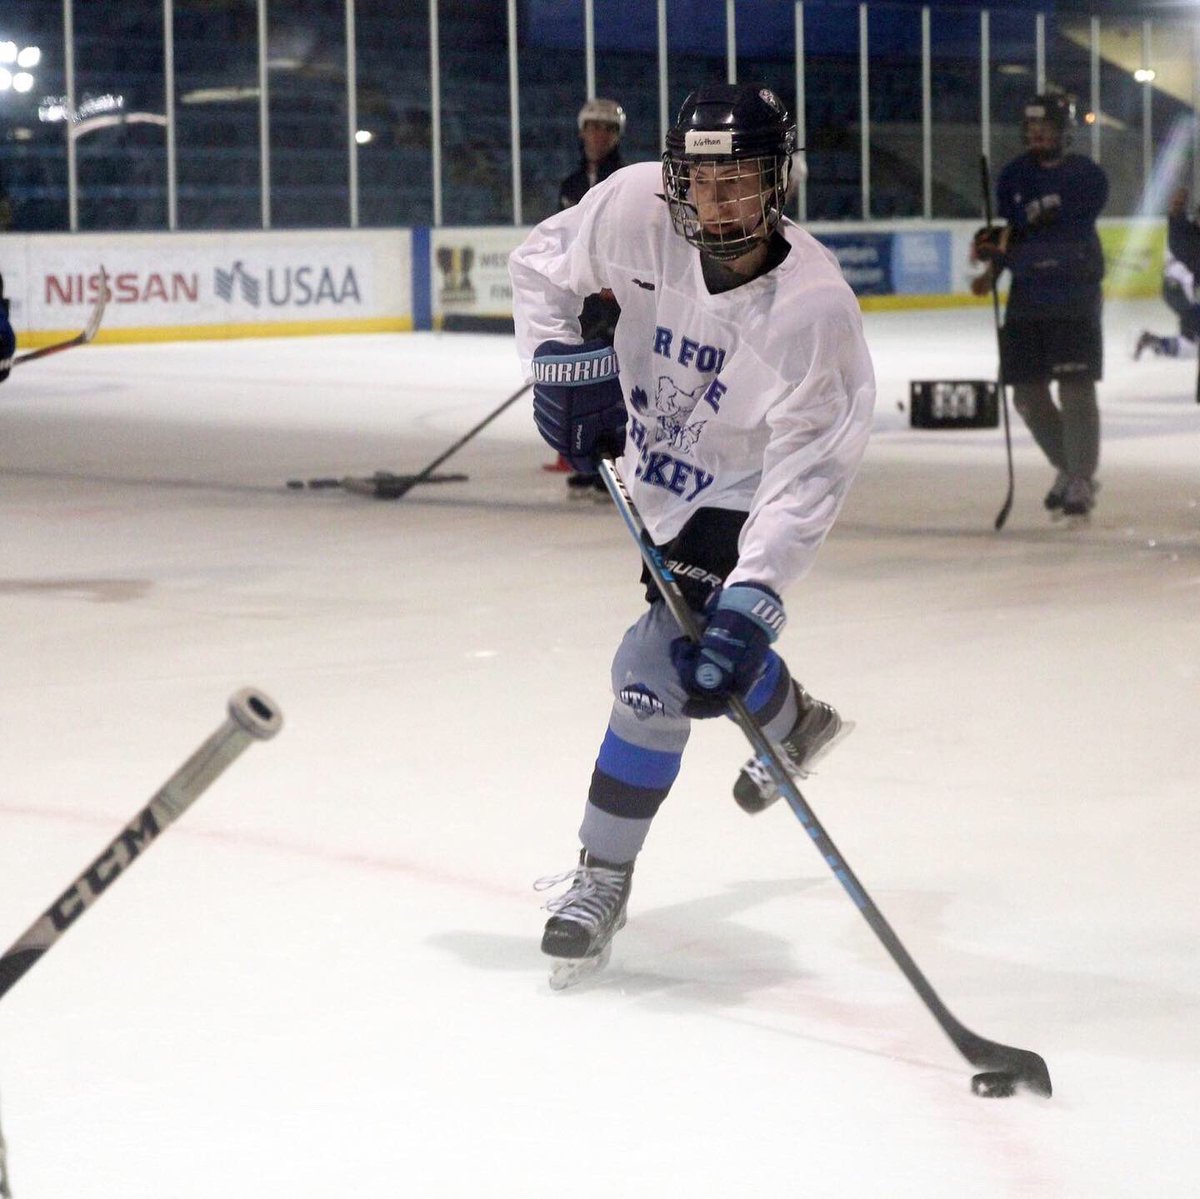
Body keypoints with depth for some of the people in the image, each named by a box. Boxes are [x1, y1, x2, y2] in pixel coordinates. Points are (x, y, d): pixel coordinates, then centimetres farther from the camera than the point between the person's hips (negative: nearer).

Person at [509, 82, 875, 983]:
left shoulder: (813, 307, -33)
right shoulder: (637, 209, -22)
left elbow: (806, 471, -34)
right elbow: (543, 262, -1)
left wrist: (755, 597, -41)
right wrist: (561, 358, -16)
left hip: (741, 498, -6)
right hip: (656, 474, 6)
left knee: (655, 673, -17)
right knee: (698, 640, 26)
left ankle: (603, 881, -1)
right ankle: (794, 722, 58)